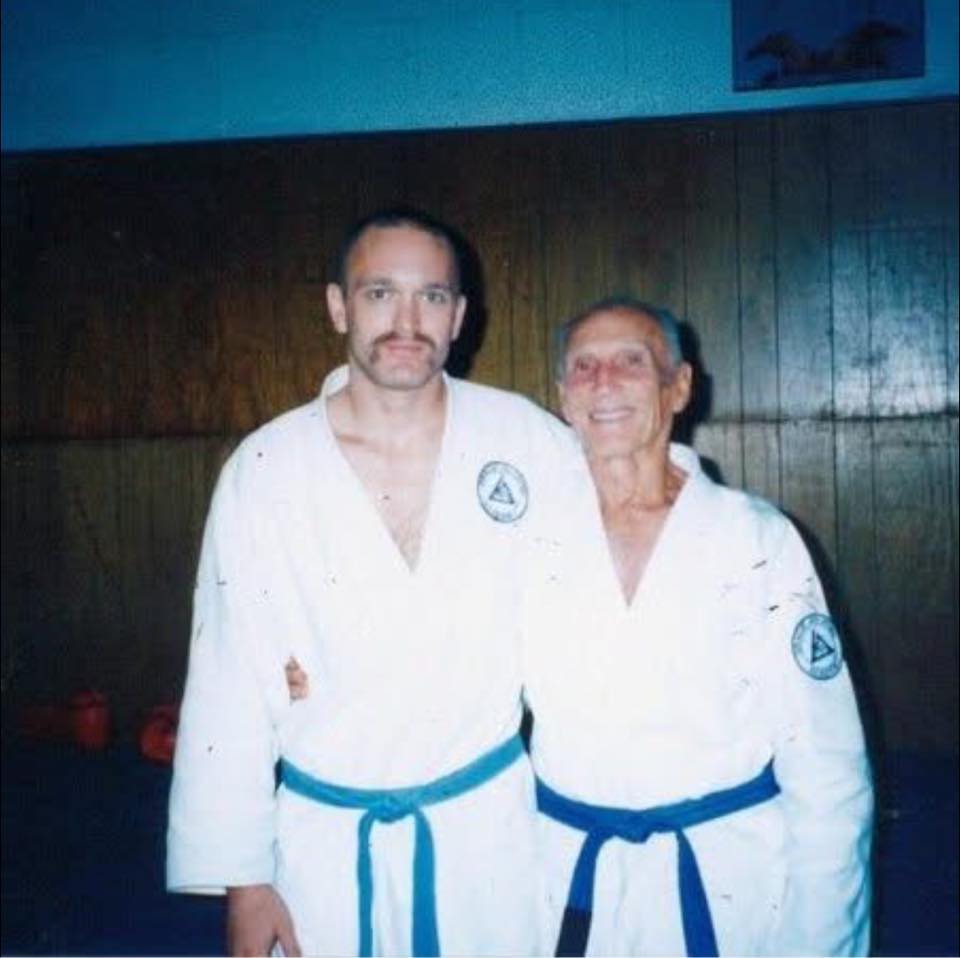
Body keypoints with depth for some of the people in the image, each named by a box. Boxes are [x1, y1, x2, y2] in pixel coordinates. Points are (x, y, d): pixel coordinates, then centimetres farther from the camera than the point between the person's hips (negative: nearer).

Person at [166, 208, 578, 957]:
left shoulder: (528, 438, -7)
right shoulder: (264, 469, -8)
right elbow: (227, 687, -4)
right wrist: (242, 878, -2)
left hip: (489, 823, 1)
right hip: (324, 837, 0)